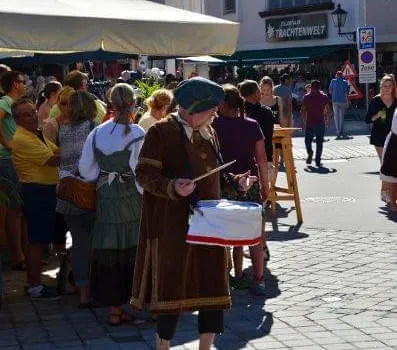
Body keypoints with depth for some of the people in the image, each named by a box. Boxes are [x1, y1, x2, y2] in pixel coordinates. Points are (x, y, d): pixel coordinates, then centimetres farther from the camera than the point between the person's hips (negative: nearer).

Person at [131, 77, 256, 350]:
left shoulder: (209, 132, 11)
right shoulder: (162, 132, -10)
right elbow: (144, 174, -13)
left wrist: (236, 181, 5)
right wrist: (173, 187, -29)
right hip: (174, 223, -7)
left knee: (213, 285, 8)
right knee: (173, 284, 0)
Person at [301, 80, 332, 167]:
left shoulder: (307, 97, -1)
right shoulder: (324, 96, 3)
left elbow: (303, 110, -4)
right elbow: (328, 109, 1)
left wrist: (303, 121, 3)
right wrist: (327, 119, 14)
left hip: (309, 123, -1)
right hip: (320, 123, 1)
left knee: (308, 140, 13)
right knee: (319, 142, 6)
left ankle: (310, 152, -14)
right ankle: (318, 161, 2)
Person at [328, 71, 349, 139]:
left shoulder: (333, 81, 1)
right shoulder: (345, 82, 0)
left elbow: (330, 91, 6)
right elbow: (346, 93, -5)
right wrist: (347, 101, 1)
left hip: (335, 101, -1)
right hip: (343, 101, 1)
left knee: (336, 117, 1)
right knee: (341, 116, 14)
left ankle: (338, 133, -8)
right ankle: (341, 132, 15)